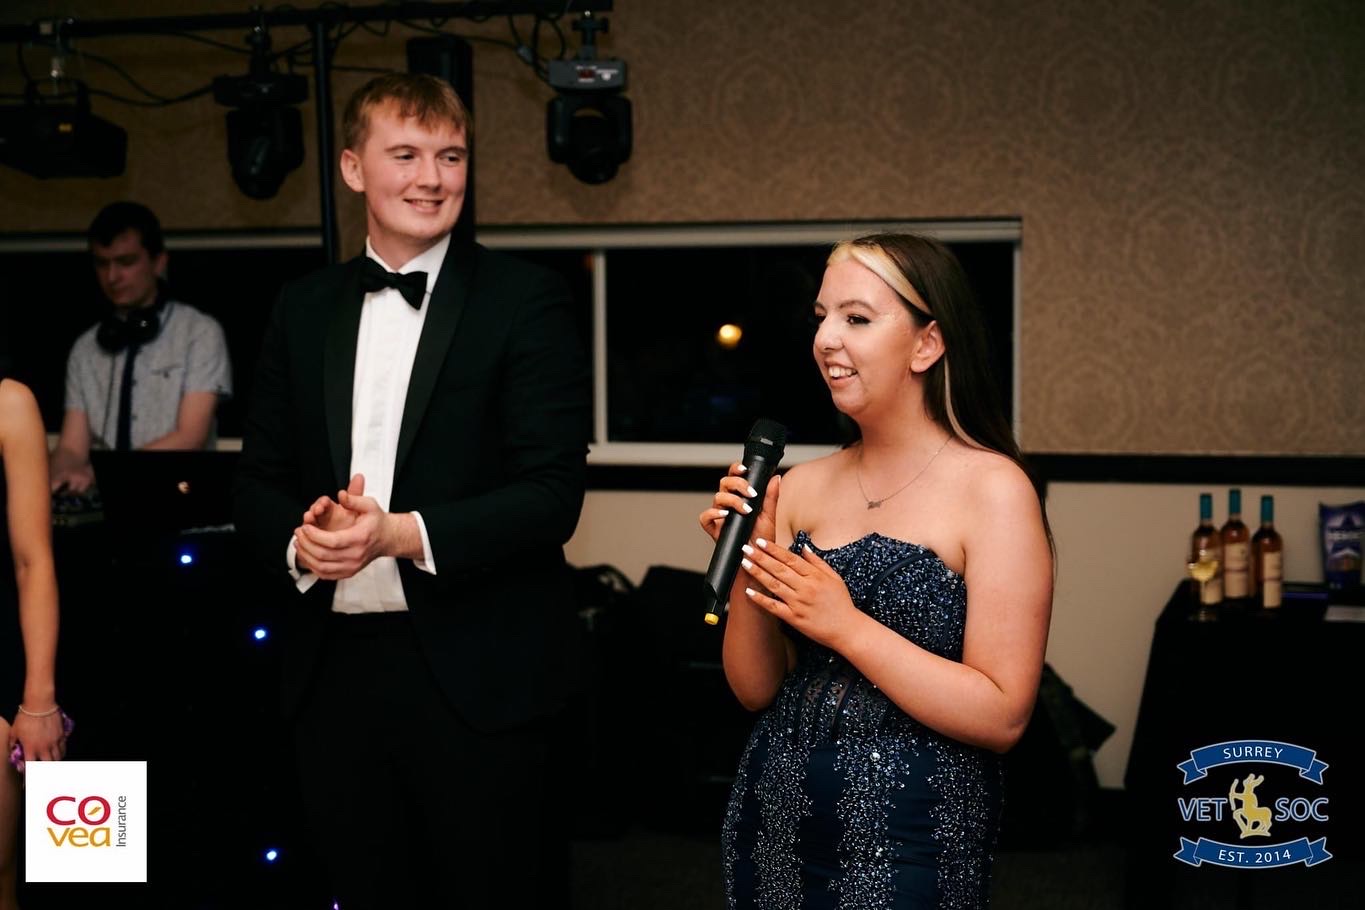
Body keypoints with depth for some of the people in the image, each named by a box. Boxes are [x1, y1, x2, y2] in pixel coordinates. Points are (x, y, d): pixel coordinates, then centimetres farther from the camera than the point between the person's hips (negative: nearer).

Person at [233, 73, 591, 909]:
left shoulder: (525, 300, -4)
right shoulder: (304, 310, 10)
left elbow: (553, 492, -11)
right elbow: (261, 481, 13)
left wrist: (405, 533, -21)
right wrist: (297, 538, -9)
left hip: (477, 674, -4)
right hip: (336, 667, 4)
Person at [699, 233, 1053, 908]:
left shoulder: (993, 489, -11)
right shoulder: (800, 486, 3)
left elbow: (1002, 717, -16)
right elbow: (756, 690, 5)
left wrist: (844, 625, -21)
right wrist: (748, 568, -10)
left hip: (910, 841, -5)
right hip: (776, 824, 5)